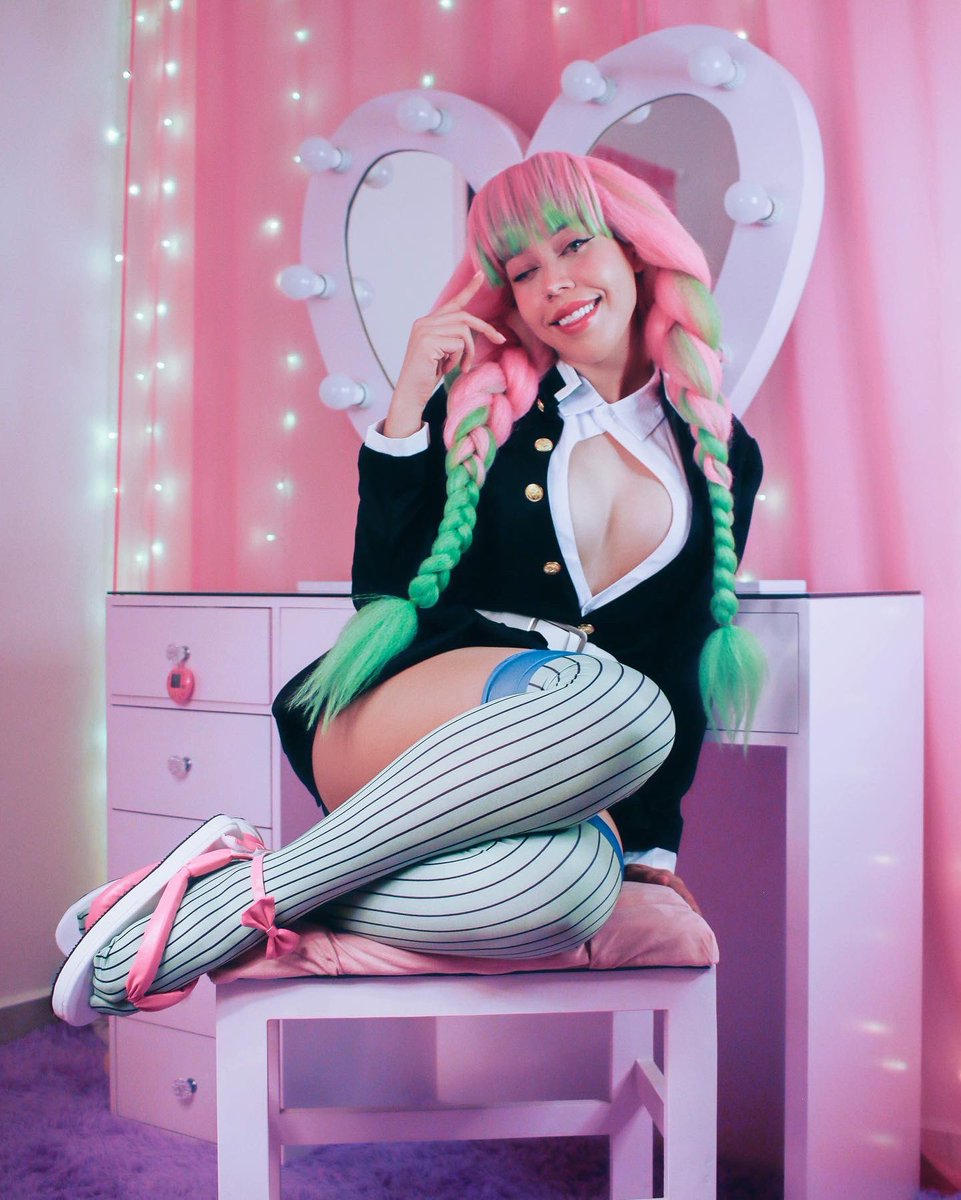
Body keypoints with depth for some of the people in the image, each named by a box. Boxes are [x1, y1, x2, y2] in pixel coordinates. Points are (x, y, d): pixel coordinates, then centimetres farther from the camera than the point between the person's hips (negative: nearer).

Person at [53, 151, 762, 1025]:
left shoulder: (725, 456, 13)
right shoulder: (481, 406, 7)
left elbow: (684, 669, 14)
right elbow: (384, 589, 1)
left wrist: (654, 840, 8)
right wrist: (406, 408, -5)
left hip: (519, 785, 2)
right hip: (393, 714, -2)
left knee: (576, 876, -37)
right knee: (613, 702, -37)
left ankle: (192, 920, -24)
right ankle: (261, 884, -26)